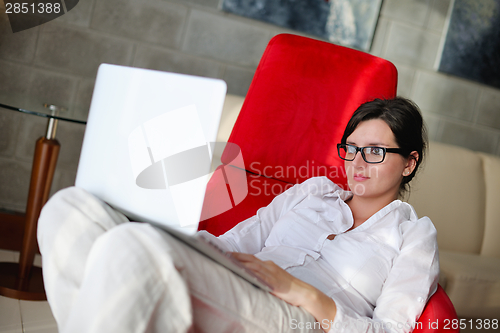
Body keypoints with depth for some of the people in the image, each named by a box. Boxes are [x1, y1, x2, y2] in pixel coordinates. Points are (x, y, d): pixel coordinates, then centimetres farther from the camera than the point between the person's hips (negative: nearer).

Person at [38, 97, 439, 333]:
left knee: (132, 246, -35)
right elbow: (233, 244, 19)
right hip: (233, 299, 6)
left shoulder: (414, 233, 17)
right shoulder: (312, 190, 30)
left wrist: (302, 291, -12)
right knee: (70, 206, -16)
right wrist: (180, 237, -2)